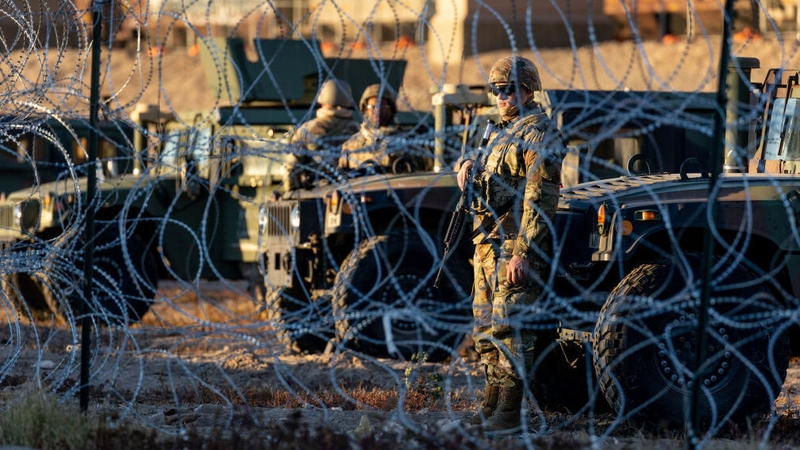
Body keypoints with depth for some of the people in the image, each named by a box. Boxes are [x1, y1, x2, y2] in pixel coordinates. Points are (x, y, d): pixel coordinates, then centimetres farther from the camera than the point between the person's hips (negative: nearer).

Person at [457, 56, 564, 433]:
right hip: (488, 242, 10)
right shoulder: (502, 132, 19)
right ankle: (492, 403, 20)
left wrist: (523, 252, -23)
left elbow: (541, 197, -18)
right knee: (485, 326, 13)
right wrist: (468, 166, 5)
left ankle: (509, 412, -12)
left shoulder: (539, 133, -11)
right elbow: (489, 177, 30)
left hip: (517, 244, -10)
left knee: (509, 326, -12)